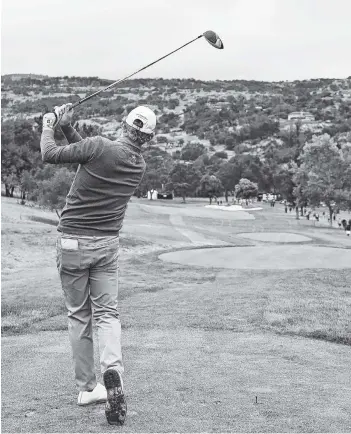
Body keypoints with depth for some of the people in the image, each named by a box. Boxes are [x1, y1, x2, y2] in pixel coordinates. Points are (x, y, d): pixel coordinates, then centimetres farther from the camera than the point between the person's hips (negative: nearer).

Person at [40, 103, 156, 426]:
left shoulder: (102, 147, -16)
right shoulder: (139, 166, 3)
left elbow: (50, 155, -7)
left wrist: (48, 125, 9)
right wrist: (68, 128, 13)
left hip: (72, 241, -3)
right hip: (107, 243, 3)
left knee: (78, 315, 7)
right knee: (106, 312, 7)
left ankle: (87, 388, 10)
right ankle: (112, 368, -19)